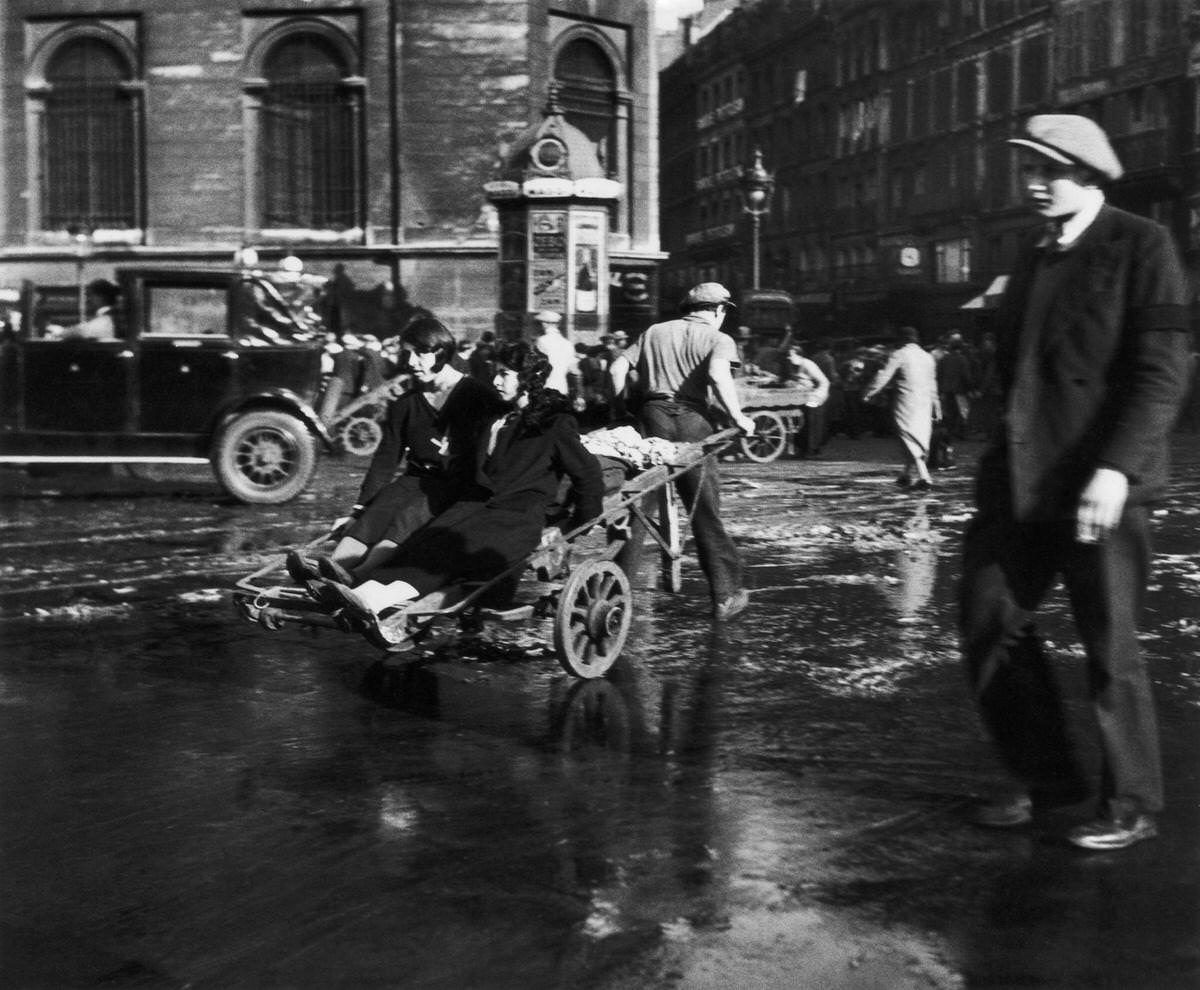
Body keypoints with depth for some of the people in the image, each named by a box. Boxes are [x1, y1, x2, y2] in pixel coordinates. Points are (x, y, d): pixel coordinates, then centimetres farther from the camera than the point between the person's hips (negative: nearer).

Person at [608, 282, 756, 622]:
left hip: (651, 417, 3)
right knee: (705, 511, 4)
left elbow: (617, 369, 11)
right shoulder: (718, 339, 6)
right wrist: (737, 417, -7)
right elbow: (718, 374, -15)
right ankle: (725, 596, 9)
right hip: (692, 422, -3)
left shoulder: (654, 332, 20)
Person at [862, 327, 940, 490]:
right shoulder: (928, 357, 13)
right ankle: (908, 475, 25)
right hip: (924, 403, 6)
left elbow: (883, 377, -10)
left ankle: (923, 477, -16)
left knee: (910, 441, -5)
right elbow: (933, 385, 19)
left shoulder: (899, 355, -6)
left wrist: (867, 395, -4)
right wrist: (936, 406, 26)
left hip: (906, 404, -6)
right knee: (920, 439, 14)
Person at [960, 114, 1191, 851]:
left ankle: (1131, 807, 17)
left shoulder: (1142, 246, -5)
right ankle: (1048, 778, 24)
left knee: (1111, 648, 1)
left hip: (1101, 483, -7)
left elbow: (1163, 373, -12)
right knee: (991, 624, 8)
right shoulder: (1033, 258, 16)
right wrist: (1002, 458, 11)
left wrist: (1115, 470, -21)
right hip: (1023, 480, 7)